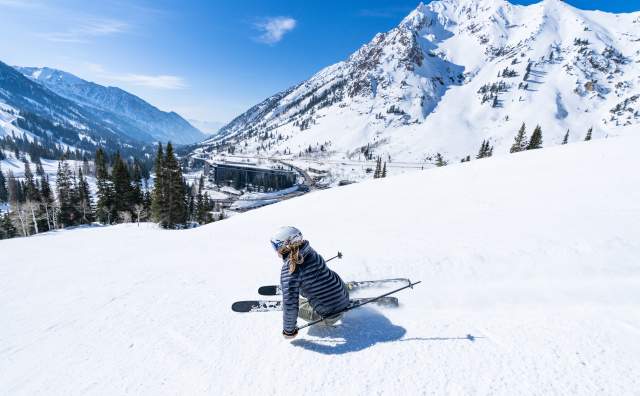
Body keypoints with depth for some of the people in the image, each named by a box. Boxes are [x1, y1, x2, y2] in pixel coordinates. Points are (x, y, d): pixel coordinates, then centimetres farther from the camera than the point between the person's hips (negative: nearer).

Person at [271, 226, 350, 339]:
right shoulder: (310, 251, -4)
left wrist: (289, 330, -4)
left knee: (289, 303, 7)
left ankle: (326, 320, 10)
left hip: (331, 314, -7)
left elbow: (290, 304, -22)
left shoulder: (288, 269, -24)